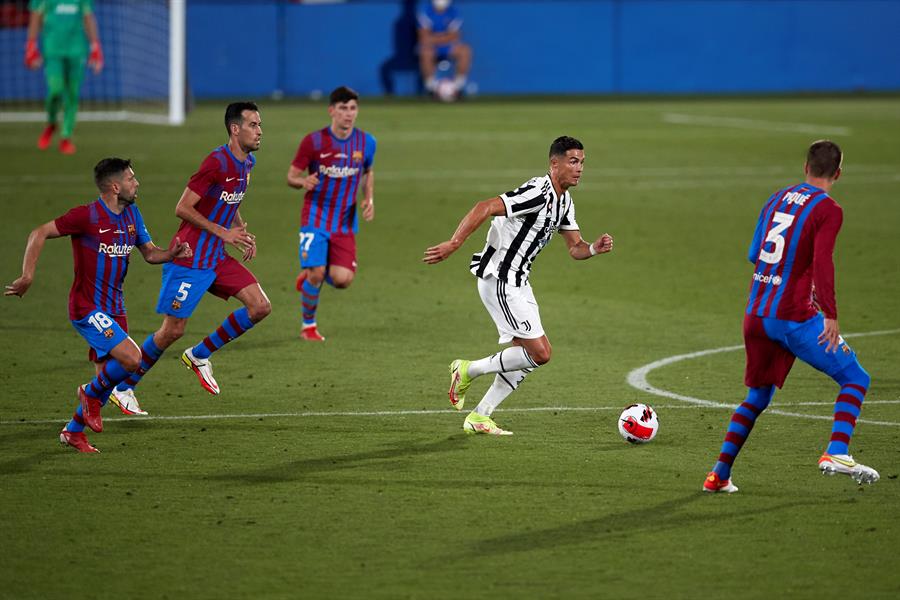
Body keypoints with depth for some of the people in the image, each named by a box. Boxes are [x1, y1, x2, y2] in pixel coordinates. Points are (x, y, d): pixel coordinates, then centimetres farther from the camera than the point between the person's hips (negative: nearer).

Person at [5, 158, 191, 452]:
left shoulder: (131, 214, 7)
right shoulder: (87, 216, -16)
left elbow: (150, 253, 14)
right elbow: (39, 234, -13)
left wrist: (171, 254, -8)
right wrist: (27, 276, -21)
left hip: (113, 310, 8)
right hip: (88, 309, -8)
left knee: (108, 372, 11)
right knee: (132, 359, -20)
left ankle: (73, 431, 29)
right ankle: (91, 394, 6)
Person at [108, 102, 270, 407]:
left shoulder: (246, 163, 7)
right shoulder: (217, 162, -20)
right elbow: (182, 208, -20)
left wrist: (241, 232, 7)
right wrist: (222, 232, -19)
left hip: (217, 257, 8)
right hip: (190, 259, -8)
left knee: (260, 307, -4)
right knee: (173, 330, -4)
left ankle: (199, 355, 11)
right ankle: (124, 387, 13)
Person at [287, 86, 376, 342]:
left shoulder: (366, 142, 0)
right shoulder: (314, 141, -10)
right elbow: (291, 175, -4)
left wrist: (369, 199, 2)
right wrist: (303, 181, -28)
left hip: (346, 223, 3)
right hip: (316, 219, -3)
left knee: (343, 280, -11)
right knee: (316, 274, -15)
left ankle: (310, 275, 24)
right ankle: (308, 325, 11)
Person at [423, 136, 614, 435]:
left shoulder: (563, 202, 11)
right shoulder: (538, 193, -20)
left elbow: (575, 248, 14)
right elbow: (485, 208, -28)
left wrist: (593, 248, -9)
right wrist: (454, 243, -35)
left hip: (517, 282, 10)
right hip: (498, 279, -10)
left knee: (530, 354, 11)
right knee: (539, 352, -12)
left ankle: (479, 417, 18)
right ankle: (469, 370, 3)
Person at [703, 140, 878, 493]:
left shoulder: (777, 200, 13)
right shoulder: (827, 210, -7)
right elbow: (822, 262, -20)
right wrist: (830, 315, -21)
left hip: (755, 315, 6)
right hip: (795, 316, -6)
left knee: (757, 397, 20)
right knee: (855, 380, 4)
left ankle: (719, 475, 14)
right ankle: (837, 454, -15)